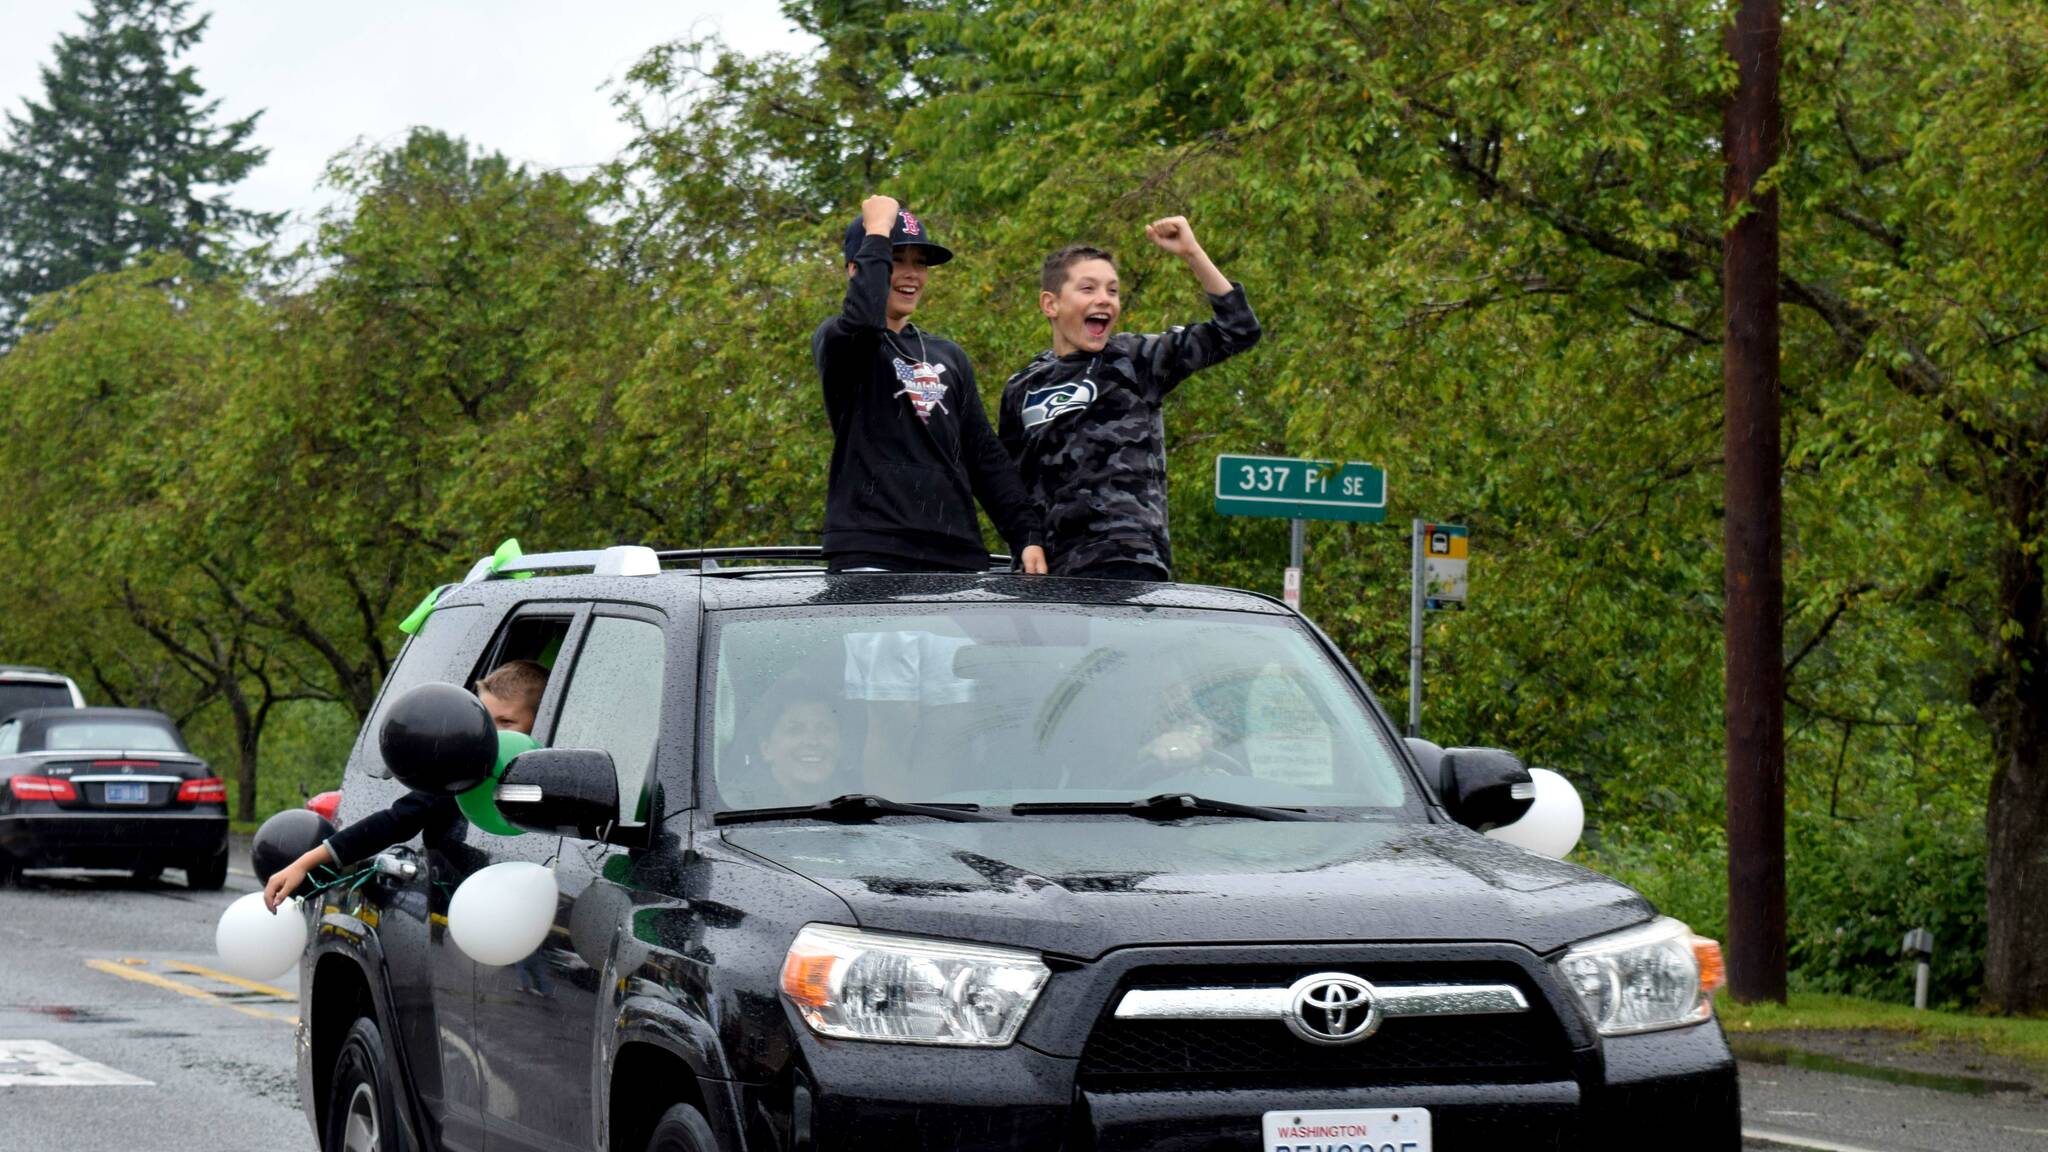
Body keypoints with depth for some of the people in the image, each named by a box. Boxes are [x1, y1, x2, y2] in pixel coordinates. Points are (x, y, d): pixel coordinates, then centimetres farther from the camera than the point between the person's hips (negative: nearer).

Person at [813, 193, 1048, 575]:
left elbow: (985, 455, 22)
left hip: (958, 556, 6)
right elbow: (861, 319, -19)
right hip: (873, 558, -6)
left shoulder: (949, 357, 25)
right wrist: (877, 233, -6)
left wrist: (1027, 536, 10)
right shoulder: (837, 342, 6)